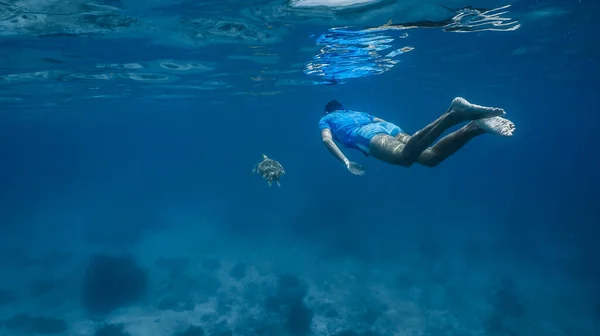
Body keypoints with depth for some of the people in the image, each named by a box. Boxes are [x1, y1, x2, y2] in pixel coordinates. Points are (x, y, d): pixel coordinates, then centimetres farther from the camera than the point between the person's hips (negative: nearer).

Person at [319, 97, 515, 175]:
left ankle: (452, 114, -52)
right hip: (388, 127, 6)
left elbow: (327, 139, 8)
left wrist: (347, 163, 0)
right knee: (430, 156, -17)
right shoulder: (358, 112, 45)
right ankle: (476, 125, -40)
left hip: (367, 135, -5)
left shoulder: (326, 119, 29)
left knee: (405, 157, -34)